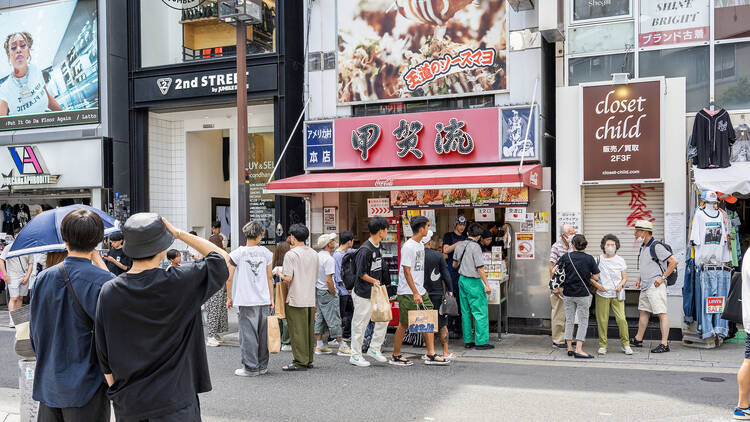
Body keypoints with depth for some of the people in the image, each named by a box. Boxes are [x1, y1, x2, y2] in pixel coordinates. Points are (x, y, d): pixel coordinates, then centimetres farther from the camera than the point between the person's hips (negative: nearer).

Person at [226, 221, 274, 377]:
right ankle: (262, 366, 18)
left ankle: (251, 368, 3)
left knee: (248, 334, 1)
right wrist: (271, 298, 15)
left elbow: (229, 278, -1)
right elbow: (269, 278, 9)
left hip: (247, 301, -3)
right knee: (263, 334, 10)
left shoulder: (237, 254, -3)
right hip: (264, 300, 4)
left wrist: (229, 297, 10)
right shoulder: (267, 253, 5)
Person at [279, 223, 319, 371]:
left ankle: (300, 362, 3)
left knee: (297, 331, 0)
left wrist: (279, 274, 1)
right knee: (309, 330, 13)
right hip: (311, 298, 7)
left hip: (296, 299, -7)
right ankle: (309, 360, 19)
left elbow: (288, 278, -17)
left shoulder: (291, 254, -13)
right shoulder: (314, 254, 9)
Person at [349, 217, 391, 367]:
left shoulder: (377, 247, 9)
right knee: (360, 324, 1)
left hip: (376, 293, 9)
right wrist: (374, 281, -28)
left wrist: (381, 282, 17)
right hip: (363, 294, -9)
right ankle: (355, 356, 12)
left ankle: (374, 348, 22)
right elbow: (361, 273, -19)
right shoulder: (365, 250, -20)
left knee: (383, 318, 10)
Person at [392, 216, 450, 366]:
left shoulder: (420, 245, 13)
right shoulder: (408, 247, -15)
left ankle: (431, 355, 9)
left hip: (420, 291, 9)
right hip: (408, 293, -9)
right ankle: (395, 356, 13)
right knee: (404, 324, 0)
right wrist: (415, 293, -20)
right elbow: (406, 271, -18)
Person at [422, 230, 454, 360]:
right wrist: (449, 290, 4)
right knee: (442, 324, 8)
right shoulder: (438, 256, -7)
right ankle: (446, 353, 11)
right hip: (438, 293, -1)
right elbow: (446, 274, -5)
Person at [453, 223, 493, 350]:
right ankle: (481, 341, -1)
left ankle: (468, 341, 16)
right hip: (473, 282, -8)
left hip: (462, 280, 8)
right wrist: (487, 284, -11)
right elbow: (480, 268, -17)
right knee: (480, 312, -2)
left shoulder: (460, 245, 6)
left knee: (466, 312, 12)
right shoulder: (475, 247, -16)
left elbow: (454, 264, 18)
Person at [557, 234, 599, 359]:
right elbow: (595, 277, -4)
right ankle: (578, 349, -3)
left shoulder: (566, 257, -3)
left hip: (568, 294, 2)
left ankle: (569, 348, 15)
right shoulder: (589, 258, -6)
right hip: (583, 294, -2)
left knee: (569, 321, 12)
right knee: (583, 322, 4)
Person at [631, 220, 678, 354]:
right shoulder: (643, 247, 15)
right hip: (645, 286, 10)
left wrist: (663, 277, -16)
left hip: (656, 286, -10)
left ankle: (664, 344, -10)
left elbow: (674, 261, -17)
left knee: (662, 313, -8)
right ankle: (638, 339, 25)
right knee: (643, 311, 15)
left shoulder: (657, 247, -14)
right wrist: (639, 278, 17)